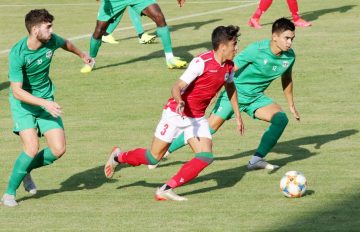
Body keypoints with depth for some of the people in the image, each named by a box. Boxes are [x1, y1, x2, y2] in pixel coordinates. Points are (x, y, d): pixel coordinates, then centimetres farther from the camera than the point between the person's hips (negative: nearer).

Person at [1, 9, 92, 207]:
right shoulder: (17, 54, -26)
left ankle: (26, 170, 21)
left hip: (46, 100, 5)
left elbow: (66, 44, 16)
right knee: (32, 148, -22)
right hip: (23, 103, -5)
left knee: (58, 149, -7)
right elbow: (17, 91, -28)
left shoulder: (51, 41, -10)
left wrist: (82, 54, 35)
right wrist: (45, 103, -35)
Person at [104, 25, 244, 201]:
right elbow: (177, 87, -25)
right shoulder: (202, 62, -24)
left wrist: (238, 116, 25)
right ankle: (118, 157, 27)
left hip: (197, 117, 7)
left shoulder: (228, 66, -1)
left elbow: (230, 88, 21)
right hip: (176, 113, -7)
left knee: (206, 157, -14)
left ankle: (166, 189, -10)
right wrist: (179, 102, -46)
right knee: (154, 157, -2)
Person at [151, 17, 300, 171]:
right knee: (210, 127, -12)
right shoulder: (257, 50, -24)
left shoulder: (289, 56, -6)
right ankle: (165, 151, 1)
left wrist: (291, 105, 21)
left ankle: (257, 159, -13)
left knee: (281, 119, -18)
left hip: (255, 98, 5)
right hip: (235, 92, -5)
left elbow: (286, 79, 14)